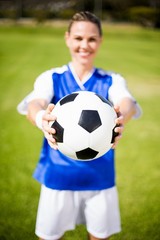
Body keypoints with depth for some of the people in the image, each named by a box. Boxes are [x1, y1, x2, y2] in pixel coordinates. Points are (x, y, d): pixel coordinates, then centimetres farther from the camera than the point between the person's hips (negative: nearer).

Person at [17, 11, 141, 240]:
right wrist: (41, 118, -49)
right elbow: (34, 103, -25)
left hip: (101, 178, 1)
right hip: (58, 177, 0)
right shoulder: (51, 78, -5)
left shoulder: (112, 81, -3)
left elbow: (128, 103, -24)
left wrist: (121, 118, -49)